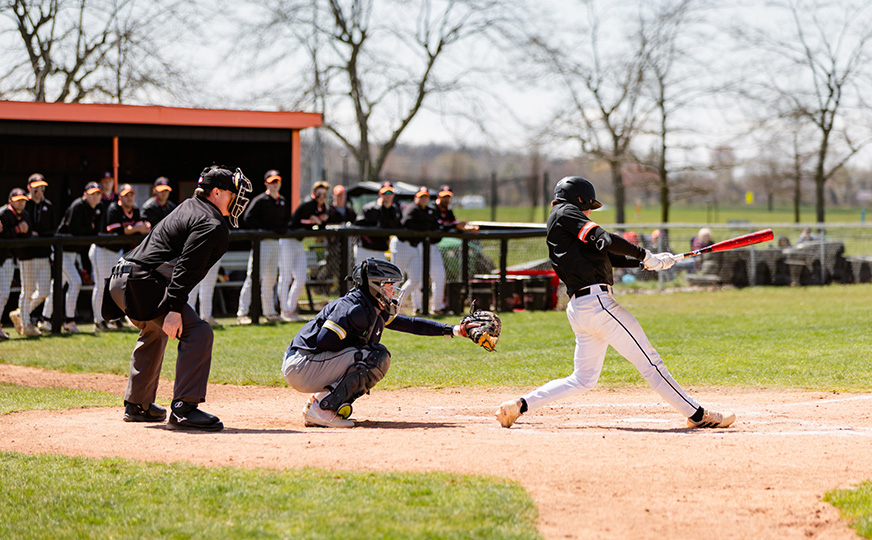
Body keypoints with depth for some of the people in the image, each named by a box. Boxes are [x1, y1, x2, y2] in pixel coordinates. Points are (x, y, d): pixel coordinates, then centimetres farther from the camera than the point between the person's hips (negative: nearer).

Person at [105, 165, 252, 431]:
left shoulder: (189, 207, 20)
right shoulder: (211, 225, -11)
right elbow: (186, 268, -22)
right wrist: (175, 309, -28)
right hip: (142, 285, -11)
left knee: (154, 332, 34)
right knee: (197, 332, -19)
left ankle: (136, 405, 44)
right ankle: (183, 409, -25)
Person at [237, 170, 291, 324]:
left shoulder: (283, 202, 16)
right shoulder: (260, 200, -7)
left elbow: (287, 220, 24)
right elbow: (248, 219, -13)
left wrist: (282, 228, 1)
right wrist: (265, 229, -15)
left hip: (276, 242, 7)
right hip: (262, 241, -7)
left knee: (271, 279, 12)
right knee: (254, 276, -11)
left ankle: (269, 312, 18)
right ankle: (242, 313, -12)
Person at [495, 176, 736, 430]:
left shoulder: (558, 230, 26)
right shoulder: (565, 213, -1)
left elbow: (607, 256, 22)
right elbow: (604, 240, -15)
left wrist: (642, 260, 14)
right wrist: (646, 256, -7)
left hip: (578, 308, 10)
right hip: (597, 301, -10)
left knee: (583, 379, 14)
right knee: (648, 360, -6)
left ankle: (519, 405, 8)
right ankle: (697, 415, -4)